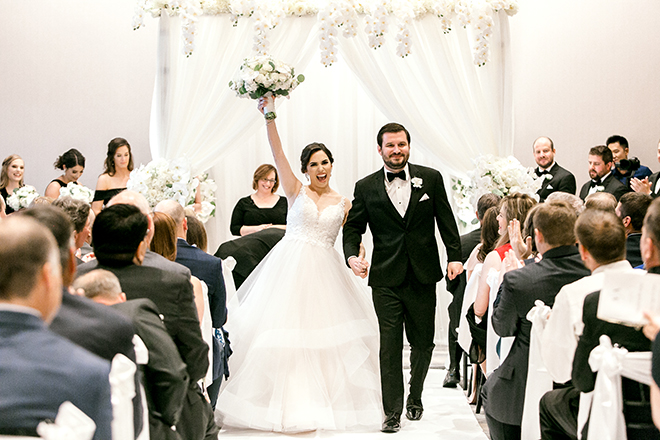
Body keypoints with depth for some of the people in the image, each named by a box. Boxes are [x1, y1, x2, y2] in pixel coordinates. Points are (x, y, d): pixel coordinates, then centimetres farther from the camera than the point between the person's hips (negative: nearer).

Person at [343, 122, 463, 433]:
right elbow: (353, 227, 5)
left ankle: (415, 398, 33)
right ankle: (392, 412, 4)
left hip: (423, 277, 1)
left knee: (423, 342, 11)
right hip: (386, 279, -1)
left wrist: (454, 256, -4)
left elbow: (446, 220, 5)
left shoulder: (431, 179, 4)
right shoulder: (366, 187, 4)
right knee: (390, 345, -3)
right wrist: (352, 256, -13)